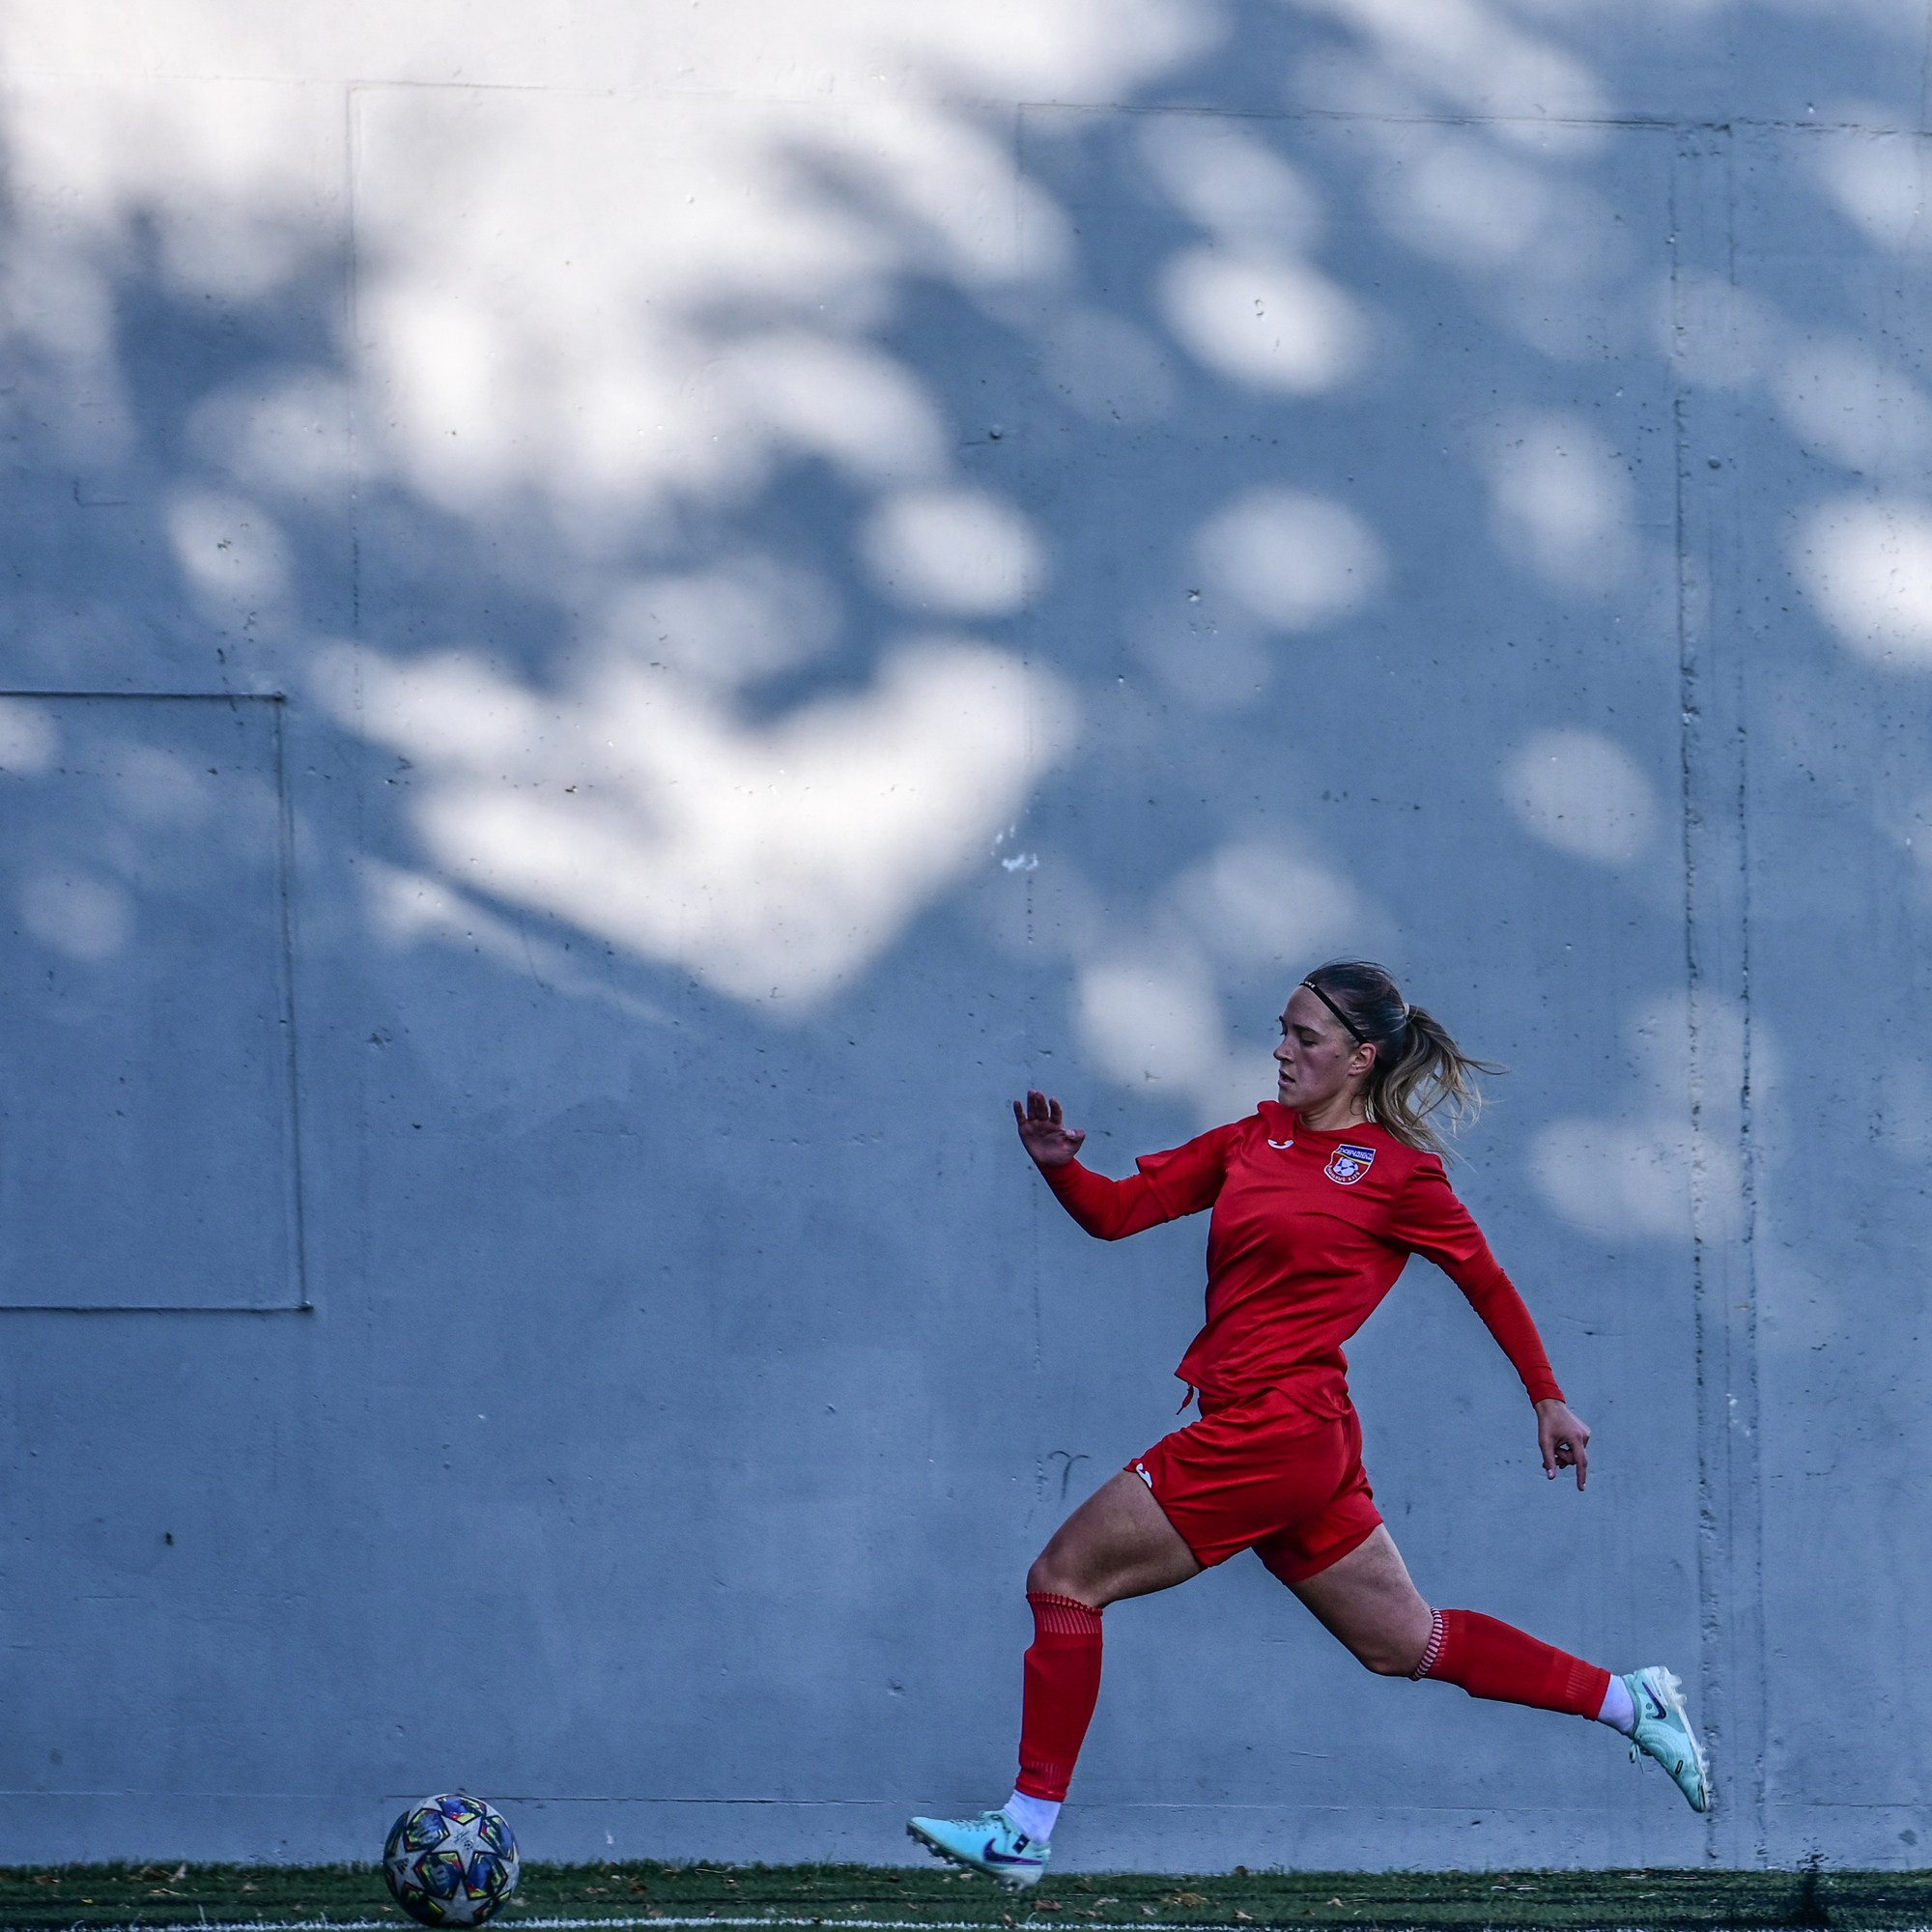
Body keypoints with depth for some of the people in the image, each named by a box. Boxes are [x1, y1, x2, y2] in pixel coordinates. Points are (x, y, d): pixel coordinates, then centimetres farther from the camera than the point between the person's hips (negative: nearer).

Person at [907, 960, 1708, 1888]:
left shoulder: (1399, 1171, -4)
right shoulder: (1254, 1140, 14)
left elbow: (1485, 1279, 8)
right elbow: (1119, 1210, 12)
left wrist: (1547, 1398, 16)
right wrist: (1061, 1165, -9)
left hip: (1272, 1425, -8)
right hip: (1283, 1441, 8)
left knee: (1064, 1575, -6)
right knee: (1407, 1644, 16)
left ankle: (1026, 1829, -2)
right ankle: (1627, 1701, 23)